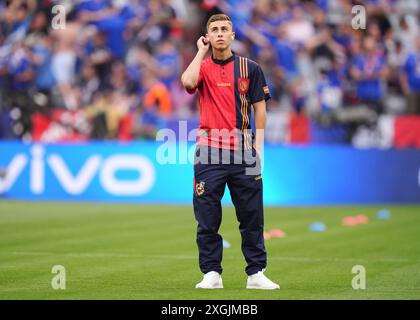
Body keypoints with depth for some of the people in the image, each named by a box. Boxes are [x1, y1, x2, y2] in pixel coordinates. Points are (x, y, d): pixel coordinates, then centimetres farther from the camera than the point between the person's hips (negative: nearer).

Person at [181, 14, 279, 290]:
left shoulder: (250, 68, 8)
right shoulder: (202, 67, 8)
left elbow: (260, 109, 8)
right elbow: (188, 82, -16)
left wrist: (257, 146, 0)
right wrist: (202, 51, -4)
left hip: (243, 151, 0)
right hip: (209, 150, 0)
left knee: (252, 216, 1)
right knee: (207, 217, 0)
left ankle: (256, 274, 6)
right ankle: (211, 274, 6)